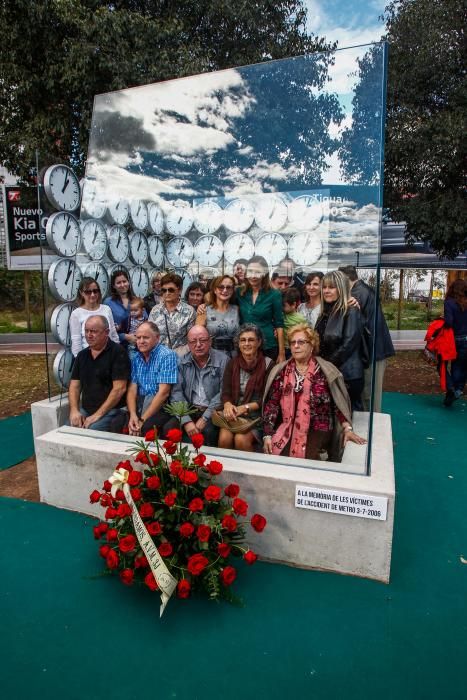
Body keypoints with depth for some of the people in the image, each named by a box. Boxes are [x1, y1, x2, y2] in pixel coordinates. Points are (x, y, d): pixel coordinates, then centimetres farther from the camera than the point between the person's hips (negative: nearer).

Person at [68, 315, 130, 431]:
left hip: (109, 411, -6)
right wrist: (74, 411, -4)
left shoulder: (118, 352, -9)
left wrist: (98, 415, -15)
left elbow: (119, 389, -15)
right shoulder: (82, 355, 12)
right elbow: (74, 385, 13)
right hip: (84, 410, 6)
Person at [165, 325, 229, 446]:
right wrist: (186, 421, -15)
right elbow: (176, 392, -2)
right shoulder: (181, 362, 5)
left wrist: (205, 418, -16)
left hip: (212, 412, -3)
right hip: (189, 410, 3)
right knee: (169, 427, -22)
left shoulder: (223, 360, -4)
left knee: (209, 431, -31)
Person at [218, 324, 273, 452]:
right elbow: (225, 392, 3)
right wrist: (228, 405, -19)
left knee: (241, 439, -26)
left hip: (257, 414, -3)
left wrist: (245, 407, -18)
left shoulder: (267, 364, -4)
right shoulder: (232, 363, 8)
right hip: (233, 413, 3)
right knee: (224, 438, -22)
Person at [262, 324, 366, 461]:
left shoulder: (325, 371, -3)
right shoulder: (280, 371, 5)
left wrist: (347, 429, -14)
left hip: (318, 429, -2)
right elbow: (271, 404, 3)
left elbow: (339, 403, -1)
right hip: (288, 428, 3)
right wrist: (267, 435, -5)